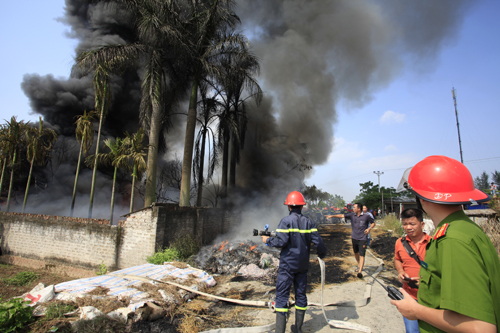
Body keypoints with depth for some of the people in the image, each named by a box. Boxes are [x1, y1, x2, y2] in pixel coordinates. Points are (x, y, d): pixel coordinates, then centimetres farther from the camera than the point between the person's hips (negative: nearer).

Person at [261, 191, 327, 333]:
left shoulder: (286, 221, -13)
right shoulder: (308, 222, 1)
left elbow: (281, 241, -20)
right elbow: (318, 241, -1)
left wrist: (268, 240, -2)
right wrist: (322, 254, 17)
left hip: (288, 264, -5)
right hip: (303, 264, 5)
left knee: (282, 294, 2)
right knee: (301, 293, 15)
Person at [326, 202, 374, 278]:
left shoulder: (366, 216, -8)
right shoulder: (352, 215, -1)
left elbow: (373, 223, 6)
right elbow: (342, 215, -6)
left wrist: (369, 228, -12)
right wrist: (332, 216, -15)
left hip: (362, 239, -4)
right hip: (354, 238, 4)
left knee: (361, 255, -9)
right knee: (355, 253, 19)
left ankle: (360, 271, -10)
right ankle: (359, 265, 43)